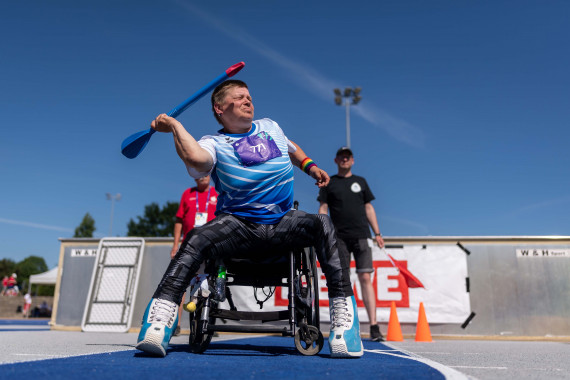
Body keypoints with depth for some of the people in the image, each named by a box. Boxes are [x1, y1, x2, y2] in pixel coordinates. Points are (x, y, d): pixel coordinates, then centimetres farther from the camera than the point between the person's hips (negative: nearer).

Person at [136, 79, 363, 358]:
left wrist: (310, 166, 21)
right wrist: (175, 126, -15)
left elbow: (291, 148, 38)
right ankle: (159, 323, -30)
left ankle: (343, 314, -25)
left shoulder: (271, 127, 17)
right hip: (237, 225, -2)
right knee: (196, 239, -30)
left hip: (283, 223, 3)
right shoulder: (214, 144, 0)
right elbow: (195, 158, -25)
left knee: (322, 224, -26)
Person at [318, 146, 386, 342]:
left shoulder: (360, 181, 17)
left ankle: (374, 326, -6)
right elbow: (323, 209, 6)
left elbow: (369, 208, 17)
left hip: (361, 236, 1)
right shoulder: (329, 183, 11)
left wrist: (377, 233, 10)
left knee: (365, 278, -6)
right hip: (339, 237, -1)